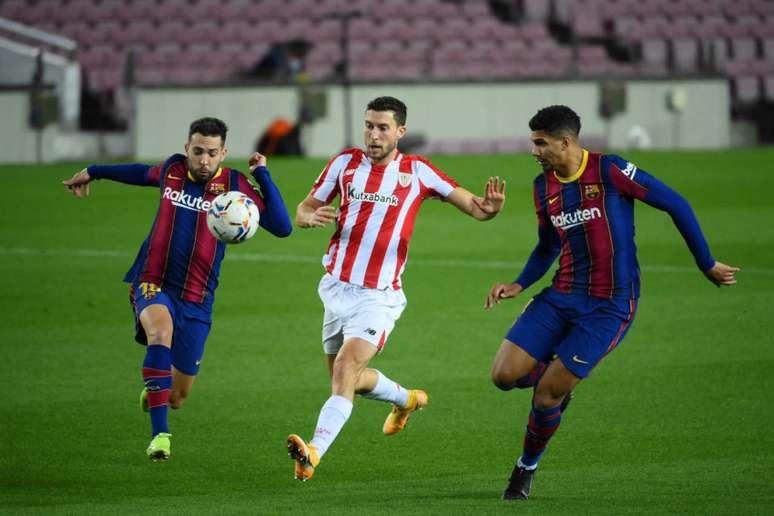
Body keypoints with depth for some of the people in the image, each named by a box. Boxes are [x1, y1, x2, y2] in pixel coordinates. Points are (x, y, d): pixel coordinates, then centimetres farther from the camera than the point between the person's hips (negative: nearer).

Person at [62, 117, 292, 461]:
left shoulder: (234, 185, -4)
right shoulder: (172, 169, 3)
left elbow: (282, 227, -13)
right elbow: (143, 174, 28)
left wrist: (263, 176, -17)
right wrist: (93, 172, 39)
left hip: (195, 299, 0)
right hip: (152, 284, 0)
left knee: (177, 397, 5)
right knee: (161, 329, -37)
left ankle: (153, 389, 46)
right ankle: (159, 434, -38)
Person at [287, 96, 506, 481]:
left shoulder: (417, 171, -4)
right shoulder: (345, 163, 3)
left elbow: (473, 206, -2)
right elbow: (303, 210, 9)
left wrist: (487, 207, -27)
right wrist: (310, 217, -16)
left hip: (380, 296, -5)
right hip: (337, 287, 5)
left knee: (345, 369, -22)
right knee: (347, 377, 17)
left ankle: (313, 453, -32)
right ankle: (406, 399, 46)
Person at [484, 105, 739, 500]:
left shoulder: (609, 171, -14)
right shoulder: (544, 186, 7)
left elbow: (675, 204, -8)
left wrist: (707, 265, -2)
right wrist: (519, 285, 4)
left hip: (609, 305, -6)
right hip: (562, 296, 6)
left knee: (546, 397, -9)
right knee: (504, 375, -8)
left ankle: (526, 469, 17)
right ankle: (556, 377, 24)